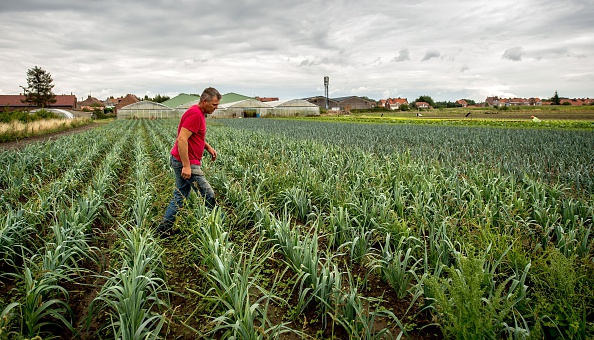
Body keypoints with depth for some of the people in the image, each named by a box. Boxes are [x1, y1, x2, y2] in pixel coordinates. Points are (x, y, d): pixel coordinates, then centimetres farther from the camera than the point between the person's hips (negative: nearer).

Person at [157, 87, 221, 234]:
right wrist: (186, 166, -27)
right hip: (186, 163, -11)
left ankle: (164, 228, 21)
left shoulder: (199, 113, 14)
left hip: (182, 161, 11)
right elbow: (182, 140, -25)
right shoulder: (195, 114, -19)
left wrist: (208, 147, 12)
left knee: (180, 196, 14)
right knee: (208, 194, -1)